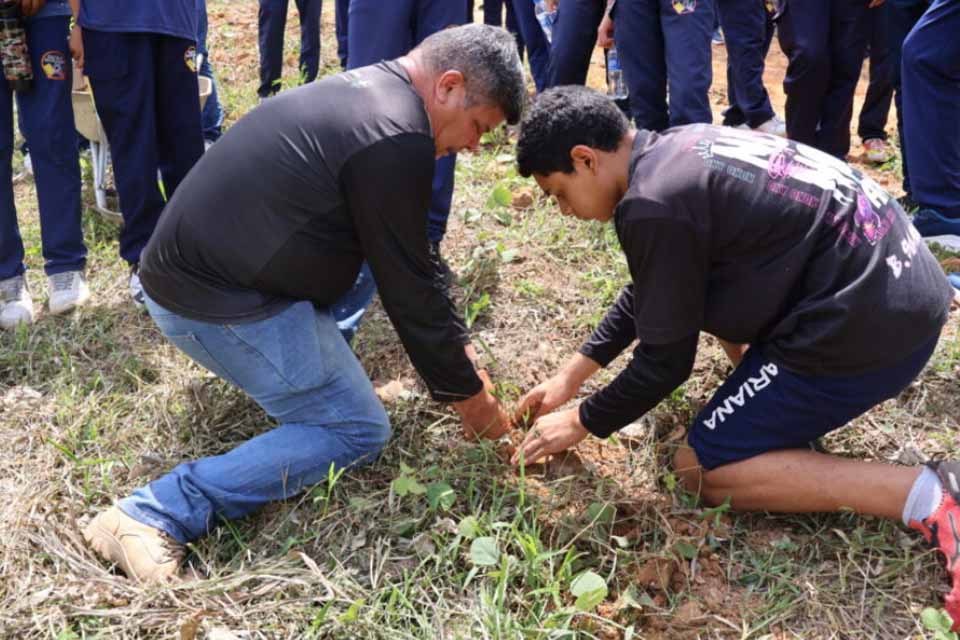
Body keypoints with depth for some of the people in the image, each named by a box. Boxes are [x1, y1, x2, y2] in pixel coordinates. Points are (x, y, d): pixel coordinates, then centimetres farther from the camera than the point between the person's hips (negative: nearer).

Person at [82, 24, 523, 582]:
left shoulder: (366, 90, 11)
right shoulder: (395, 141, -21)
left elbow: (412, 260, 16)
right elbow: (410, 289, -15)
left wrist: (459, 347, 17)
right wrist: (468, 395, -1)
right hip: (216, 305, -10)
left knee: (375, 246, 21)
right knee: (359, 431, -4)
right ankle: (157, 514, -10)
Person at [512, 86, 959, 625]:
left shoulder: (653, 205, -19)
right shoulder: (678, 149, 10)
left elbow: (666, 360, -10)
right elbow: (651, 291, 21)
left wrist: (584, 422, 6)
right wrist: (574, 373, 23)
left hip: (870, 326, -10)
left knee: (702, 469, 0)